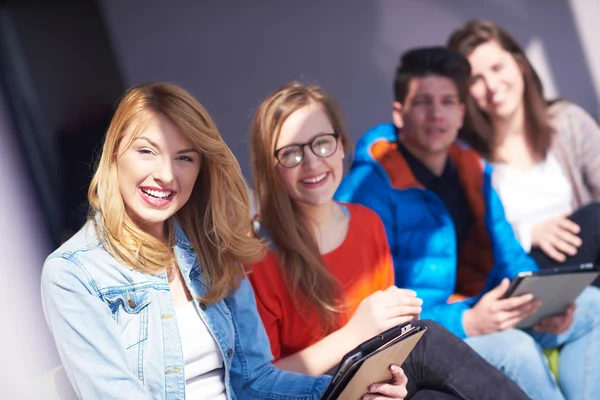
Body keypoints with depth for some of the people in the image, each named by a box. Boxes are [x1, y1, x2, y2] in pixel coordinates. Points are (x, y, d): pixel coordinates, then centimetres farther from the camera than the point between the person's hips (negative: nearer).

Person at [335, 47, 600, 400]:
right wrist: (465, 323, -32)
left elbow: (509, 258, 14)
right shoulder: (370, 185, -15)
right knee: (514, 349, -32)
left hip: (481, 315, 9)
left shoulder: (472, 169, 10)